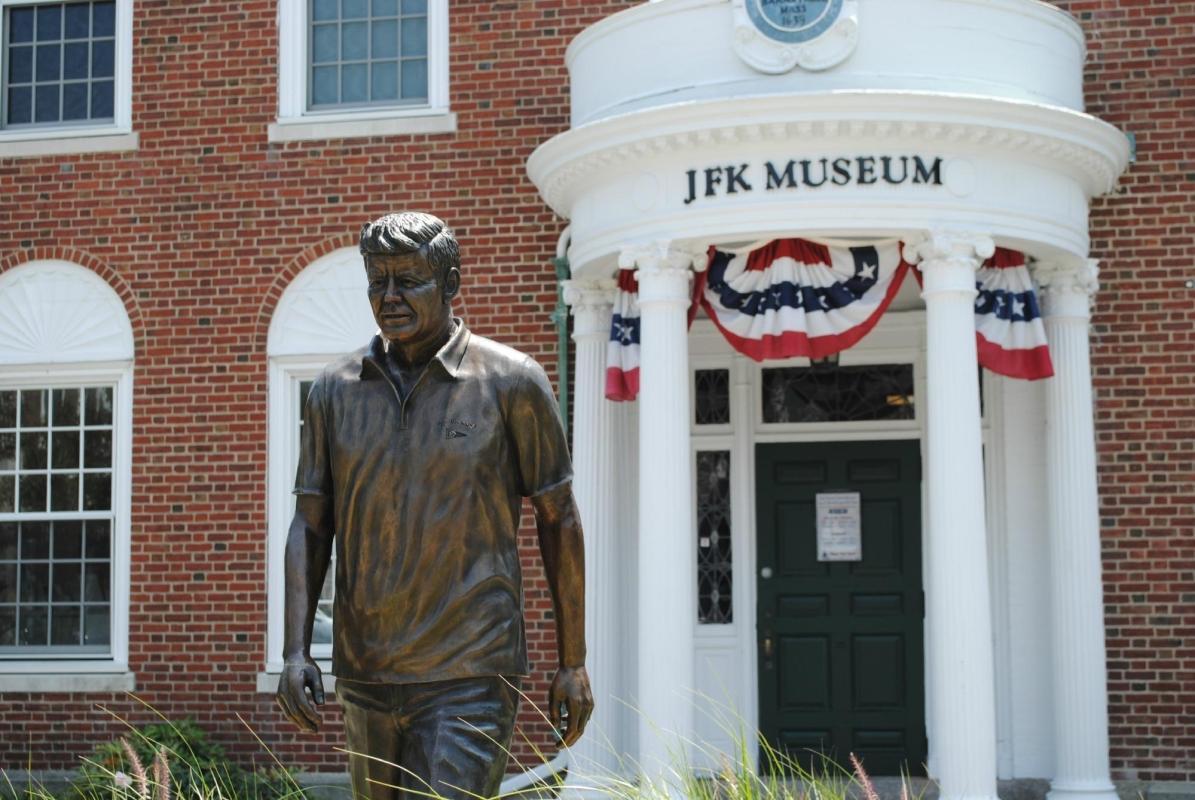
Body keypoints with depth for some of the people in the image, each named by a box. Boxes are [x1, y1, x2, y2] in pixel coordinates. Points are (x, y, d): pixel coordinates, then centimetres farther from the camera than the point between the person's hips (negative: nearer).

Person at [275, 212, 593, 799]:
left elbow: (558, 518, 1)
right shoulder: (334, 391, 5)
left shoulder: (512, 383, -4)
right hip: (365, 674, 5)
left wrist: (573, 663, 1)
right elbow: (309, 526, 6)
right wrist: (295, 651, -6)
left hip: (470, 677, -4)